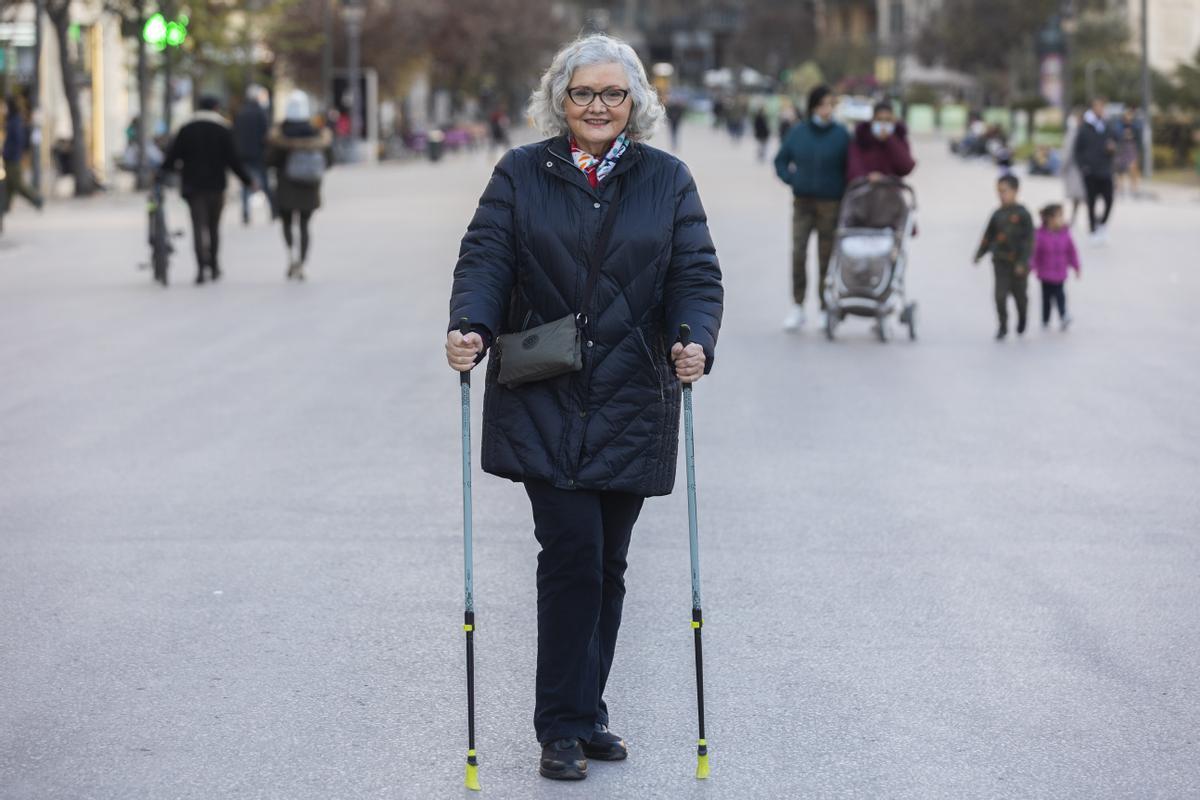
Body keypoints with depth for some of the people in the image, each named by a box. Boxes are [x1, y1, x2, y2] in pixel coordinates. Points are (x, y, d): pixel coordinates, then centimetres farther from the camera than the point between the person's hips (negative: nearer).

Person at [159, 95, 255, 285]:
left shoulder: (186, 130, 2)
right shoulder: (223, 130, -2)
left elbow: (172, 155, -1)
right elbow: (233, 160, -4)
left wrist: (161, 173, 13)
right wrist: (247, 180, 4)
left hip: (193, 185, 0)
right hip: (216, 184, 0)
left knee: (199, 226, -5)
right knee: (214, 227, 12)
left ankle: (202, 266, -21)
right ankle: (214, 267, 17)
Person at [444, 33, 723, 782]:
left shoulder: (668, 180, 7)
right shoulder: (520, 174, 5)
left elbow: (697, 274, 1)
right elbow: (485, 258, -3)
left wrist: (695, 341, -18)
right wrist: (471, 328, -22)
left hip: (631, 406, 2)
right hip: (544, 404, -2)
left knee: (608, 564, 8)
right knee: (573, 552, -11)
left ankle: (585, 714, 22)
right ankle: (562, 728, -2)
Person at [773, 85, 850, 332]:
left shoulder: (841, 134, 0)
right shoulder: (797, 132, 4)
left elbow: (850, 169, 5)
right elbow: (781, 160, 15)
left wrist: (846, 197, -2)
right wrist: (792, 179, 1)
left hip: (831, 203, -1)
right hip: (803, 202, 1)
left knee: (827, 257, 3)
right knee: (798, 252, -10)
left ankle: (826, 310, 11)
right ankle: (797, 308, -4)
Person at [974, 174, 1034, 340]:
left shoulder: (1022, 214, -10)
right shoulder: (998, 214, 4)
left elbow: (1029, 239, -12)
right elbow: (989, 236, 13)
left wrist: (1023, 261, -17)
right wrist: (980, 254, 7)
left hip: (1018, 263, -3)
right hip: (1000, 262, 3)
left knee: (1020, 294, 12)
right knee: (1000, 294, -8)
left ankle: (1022, 320, 38)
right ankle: (1003, 326, 1)